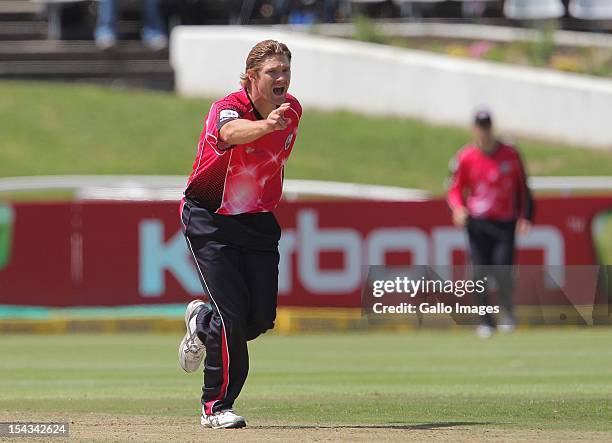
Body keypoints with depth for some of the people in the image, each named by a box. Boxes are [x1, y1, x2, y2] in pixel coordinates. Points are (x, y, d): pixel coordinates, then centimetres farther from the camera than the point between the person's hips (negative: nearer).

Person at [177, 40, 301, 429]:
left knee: (262, 317, 1)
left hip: (258, 222, 6)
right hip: (210, 219, -6)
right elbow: (231, 133, -49)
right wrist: (266, 125, -69)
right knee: (232, 314, -14)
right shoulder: (229, 108, -23)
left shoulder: (292, 110, -2)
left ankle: (203, 323, 34)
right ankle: (216, 407, 0)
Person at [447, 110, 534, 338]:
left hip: (505, 223, 0)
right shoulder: (465, 157, 1)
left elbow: (522, 188, 9)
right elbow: (455, 189, 5)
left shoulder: (510, 154, 3)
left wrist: (525, 217, 2)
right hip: (477, 223, 0)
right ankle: (485, 321, 10)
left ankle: (507, 311, 12)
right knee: (479, 272, -5)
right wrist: (458, 209, -15)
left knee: (503, 271, -14)